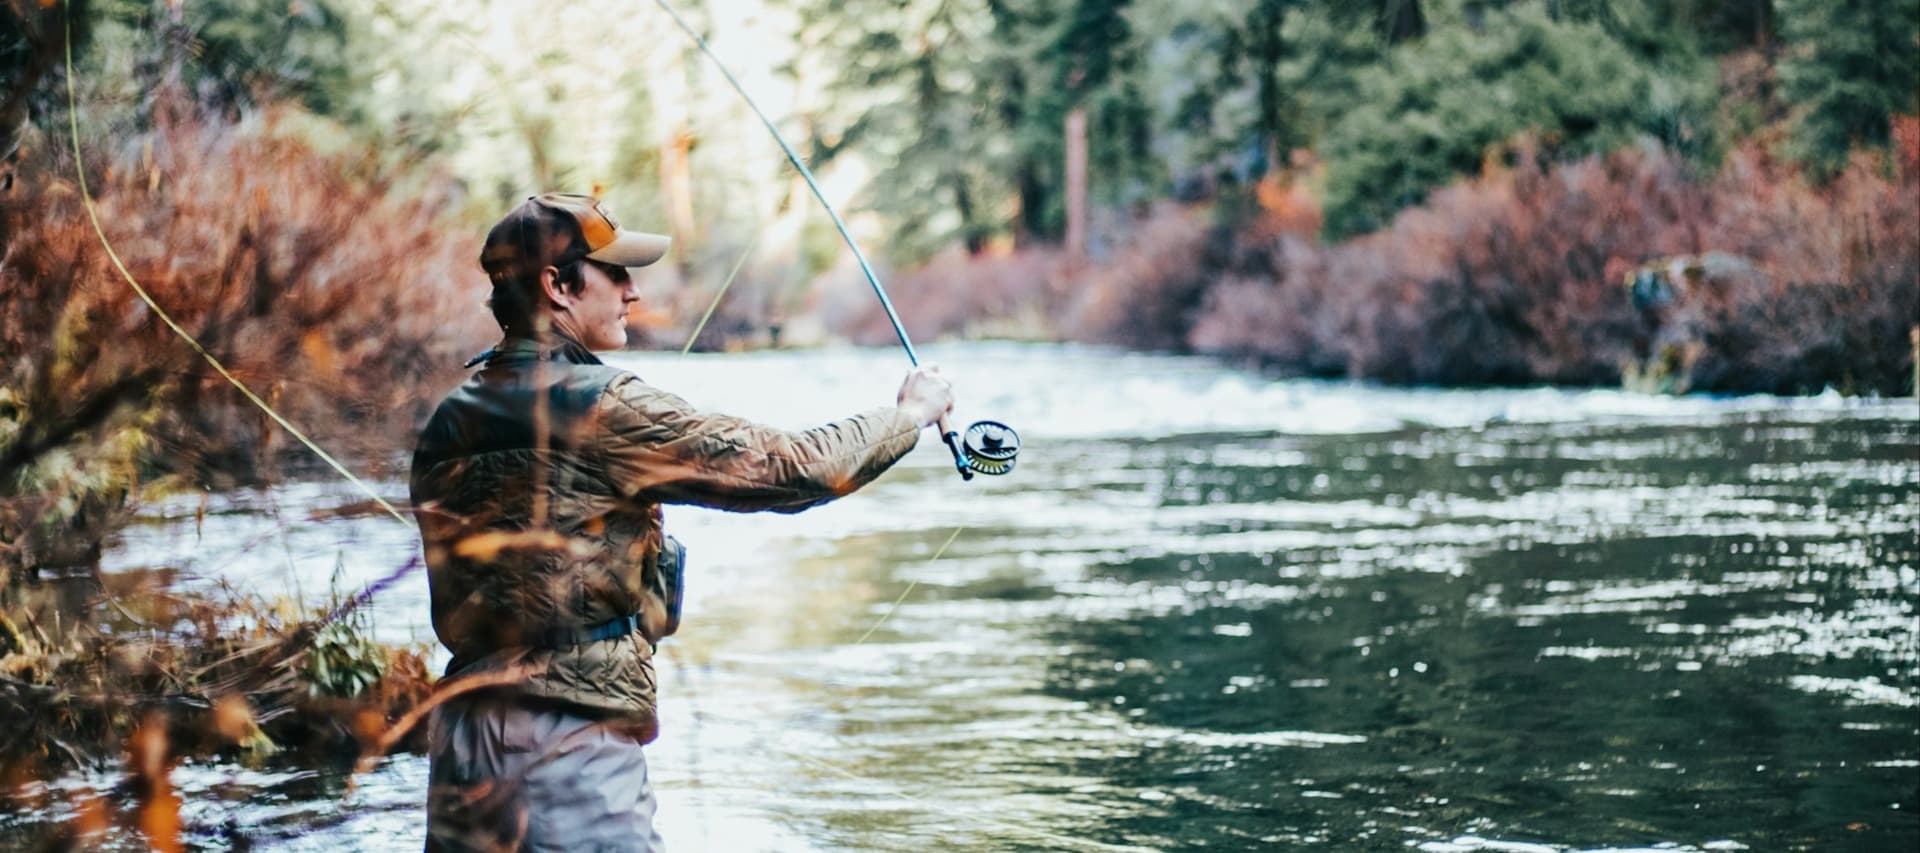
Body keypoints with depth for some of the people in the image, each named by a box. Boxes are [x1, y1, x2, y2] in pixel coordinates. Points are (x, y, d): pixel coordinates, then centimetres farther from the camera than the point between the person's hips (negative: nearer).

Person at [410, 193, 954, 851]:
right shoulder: (603, 409, -13)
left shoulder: (448, 424, 9)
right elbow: (788, 469, -10)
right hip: (572, 740, -8)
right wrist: (908, 414, 6)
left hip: (461, 727, 8)